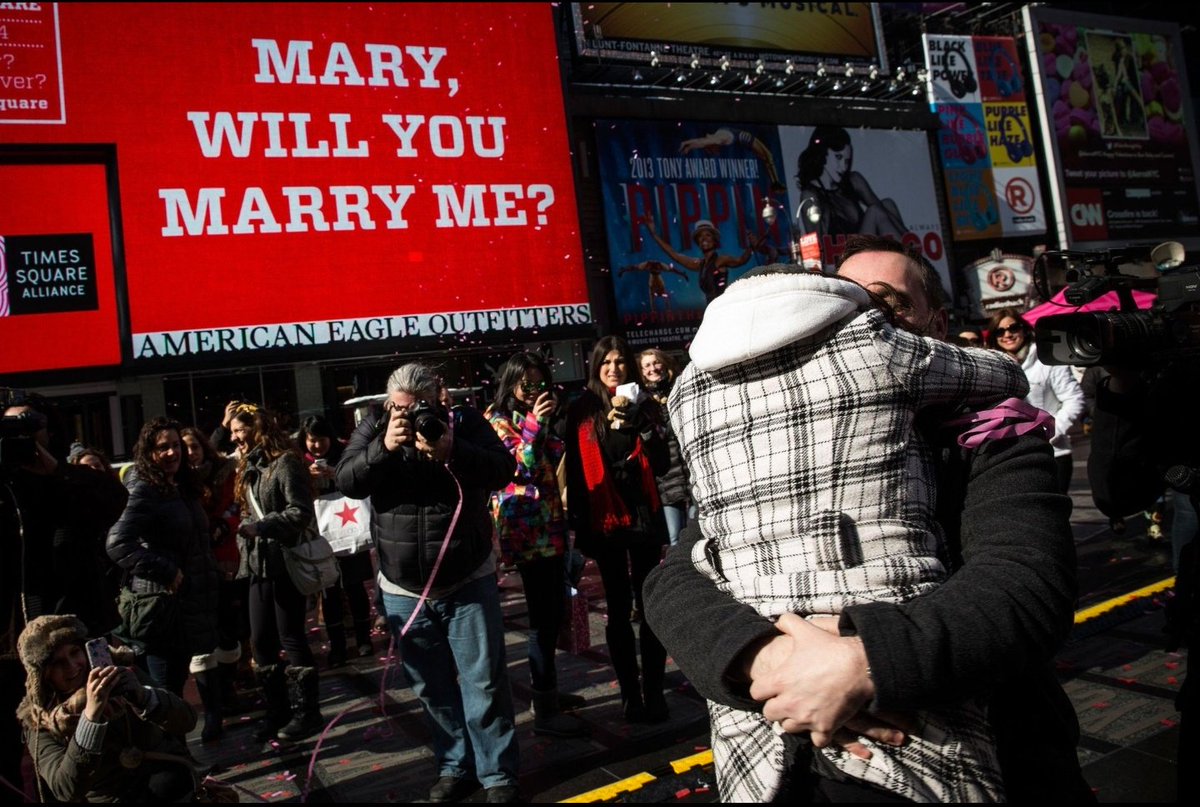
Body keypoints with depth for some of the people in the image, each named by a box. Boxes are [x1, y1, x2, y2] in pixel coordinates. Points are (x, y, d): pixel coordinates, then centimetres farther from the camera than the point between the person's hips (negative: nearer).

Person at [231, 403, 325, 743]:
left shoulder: (285, 463, -12)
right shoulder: (250, 468, 16)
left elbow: (301, 513, -19)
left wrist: (260, 526, -23)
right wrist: (245, 532, 8)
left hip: (287, 565, -9)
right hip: (259, 566, 9)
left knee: (291, 639, -1)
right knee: (261, 641, 11)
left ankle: (307, 711, 12)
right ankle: (277, 710, 23)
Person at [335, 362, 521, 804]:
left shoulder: (465, 422, -5)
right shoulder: (372, 430, 0)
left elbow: (503, 470, -16)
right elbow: (347, 482, -11)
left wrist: (452, 451, -30)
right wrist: (384, 447, -27)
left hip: (468, 582, -2)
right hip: (402, 589, 3)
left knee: (484, 683, 1)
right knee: (431, 686, 13)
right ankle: (455, 767, 28)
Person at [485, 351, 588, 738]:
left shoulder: (539, 419, 17)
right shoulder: (498, 421, -5)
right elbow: (521, 466, -17)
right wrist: (535, 424, -25)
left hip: (550, 524, 8)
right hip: (526, 528, -8)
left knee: (553, 612, 13)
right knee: (544, 616, -8)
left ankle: (548, 689, 26)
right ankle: (544, 711, -1)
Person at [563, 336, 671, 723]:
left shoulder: (644, 406, 5)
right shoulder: (582, 411, 3)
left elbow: (661, 465, -2)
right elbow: (575, 470, 3)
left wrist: (642, 425, -16)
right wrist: (578, 523, -1)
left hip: (643, 516, 1)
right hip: (604, 520, 0)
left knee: (650, 604, 2)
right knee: (619, 609, 7)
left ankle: (654, 691, 11)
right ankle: (630, 694, 15)